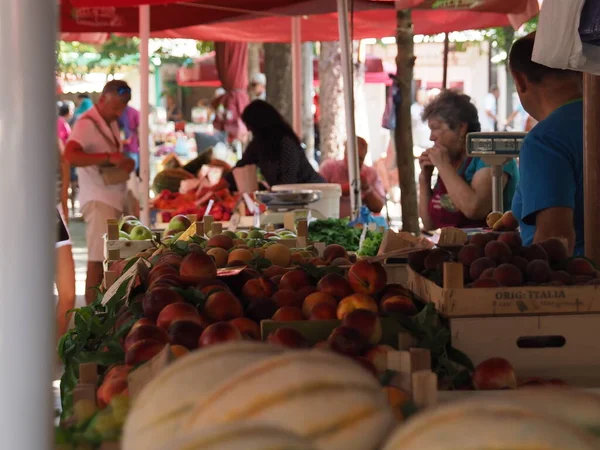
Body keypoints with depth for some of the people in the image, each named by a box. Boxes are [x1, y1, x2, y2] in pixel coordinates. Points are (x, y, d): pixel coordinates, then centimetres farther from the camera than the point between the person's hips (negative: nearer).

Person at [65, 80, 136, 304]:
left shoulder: (111, 123, 16)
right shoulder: (86, 124, -13)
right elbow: (70, 155, -28)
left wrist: (125, 162, 7)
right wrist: (108, 157, -32)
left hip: (114, 198, 9)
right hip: (98, 199, -9)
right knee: (98, 259, -10)